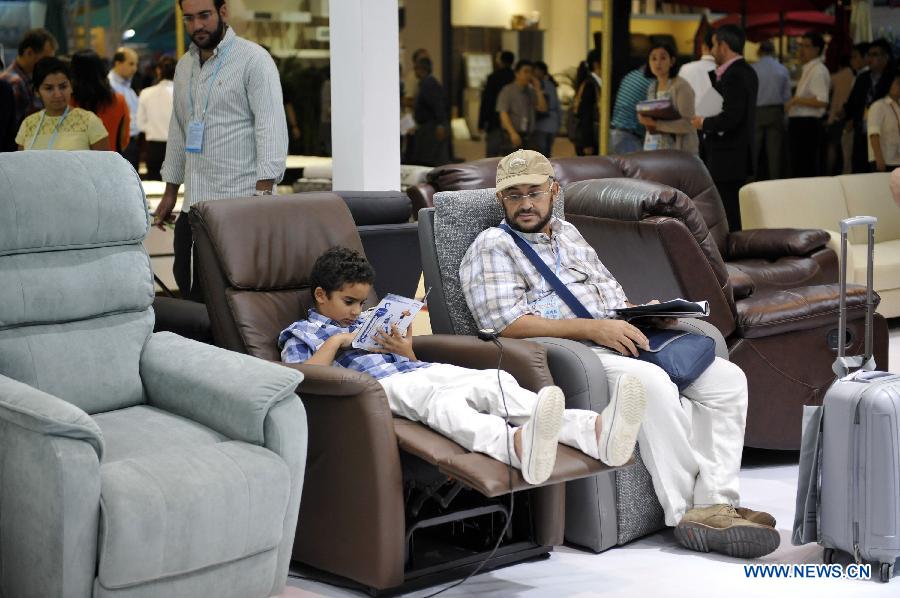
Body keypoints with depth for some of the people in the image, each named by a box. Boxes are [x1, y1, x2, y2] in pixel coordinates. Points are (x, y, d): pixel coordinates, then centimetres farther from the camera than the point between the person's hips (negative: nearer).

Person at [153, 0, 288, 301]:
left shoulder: (253, 59, -6)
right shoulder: (184, 66, 16)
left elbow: (272, 128, -13)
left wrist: (263, 192, -20)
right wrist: (170, 192, 21)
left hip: (239, 201, -7)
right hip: (193, 203, 7)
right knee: (188, 285, 4)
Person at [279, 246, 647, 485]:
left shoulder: (366, 324, 39)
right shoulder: (300, 333, 23)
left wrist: (406, 351, 11)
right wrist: (335, 343, 1)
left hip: (419, 370, 6)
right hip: (377, 386, -6)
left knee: (495, 381, -24)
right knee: (440, 398, -40)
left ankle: (597, 431, -50)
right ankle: (519, 445, -75)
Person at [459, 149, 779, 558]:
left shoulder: (569, 234, 26)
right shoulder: (493, 248, 2)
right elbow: (506, 324, -13)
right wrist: (592, 328, -18)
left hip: (617, 342, 8)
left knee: (727, 378, -11)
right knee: (649, 381, -36)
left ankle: (714, 505, -24)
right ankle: (687, 509, -27)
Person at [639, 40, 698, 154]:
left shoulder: (682, 87, -8)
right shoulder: (652, 87, 14)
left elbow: (688, 124, -15)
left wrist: (656, 124, -21)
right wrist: (646, 121, -2)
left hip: (678, 149, -6)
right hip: (653, 148, 6)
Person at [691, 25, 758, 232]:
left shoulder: (733, 76, -17)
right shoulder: (747, 73, 14)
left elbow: (731, 117, -26)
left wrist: (704, 123, -11)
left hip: (727, 159, -10)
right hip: (740, 158, 10)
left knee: (729, 218, -8)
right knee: (736, 216, 14)